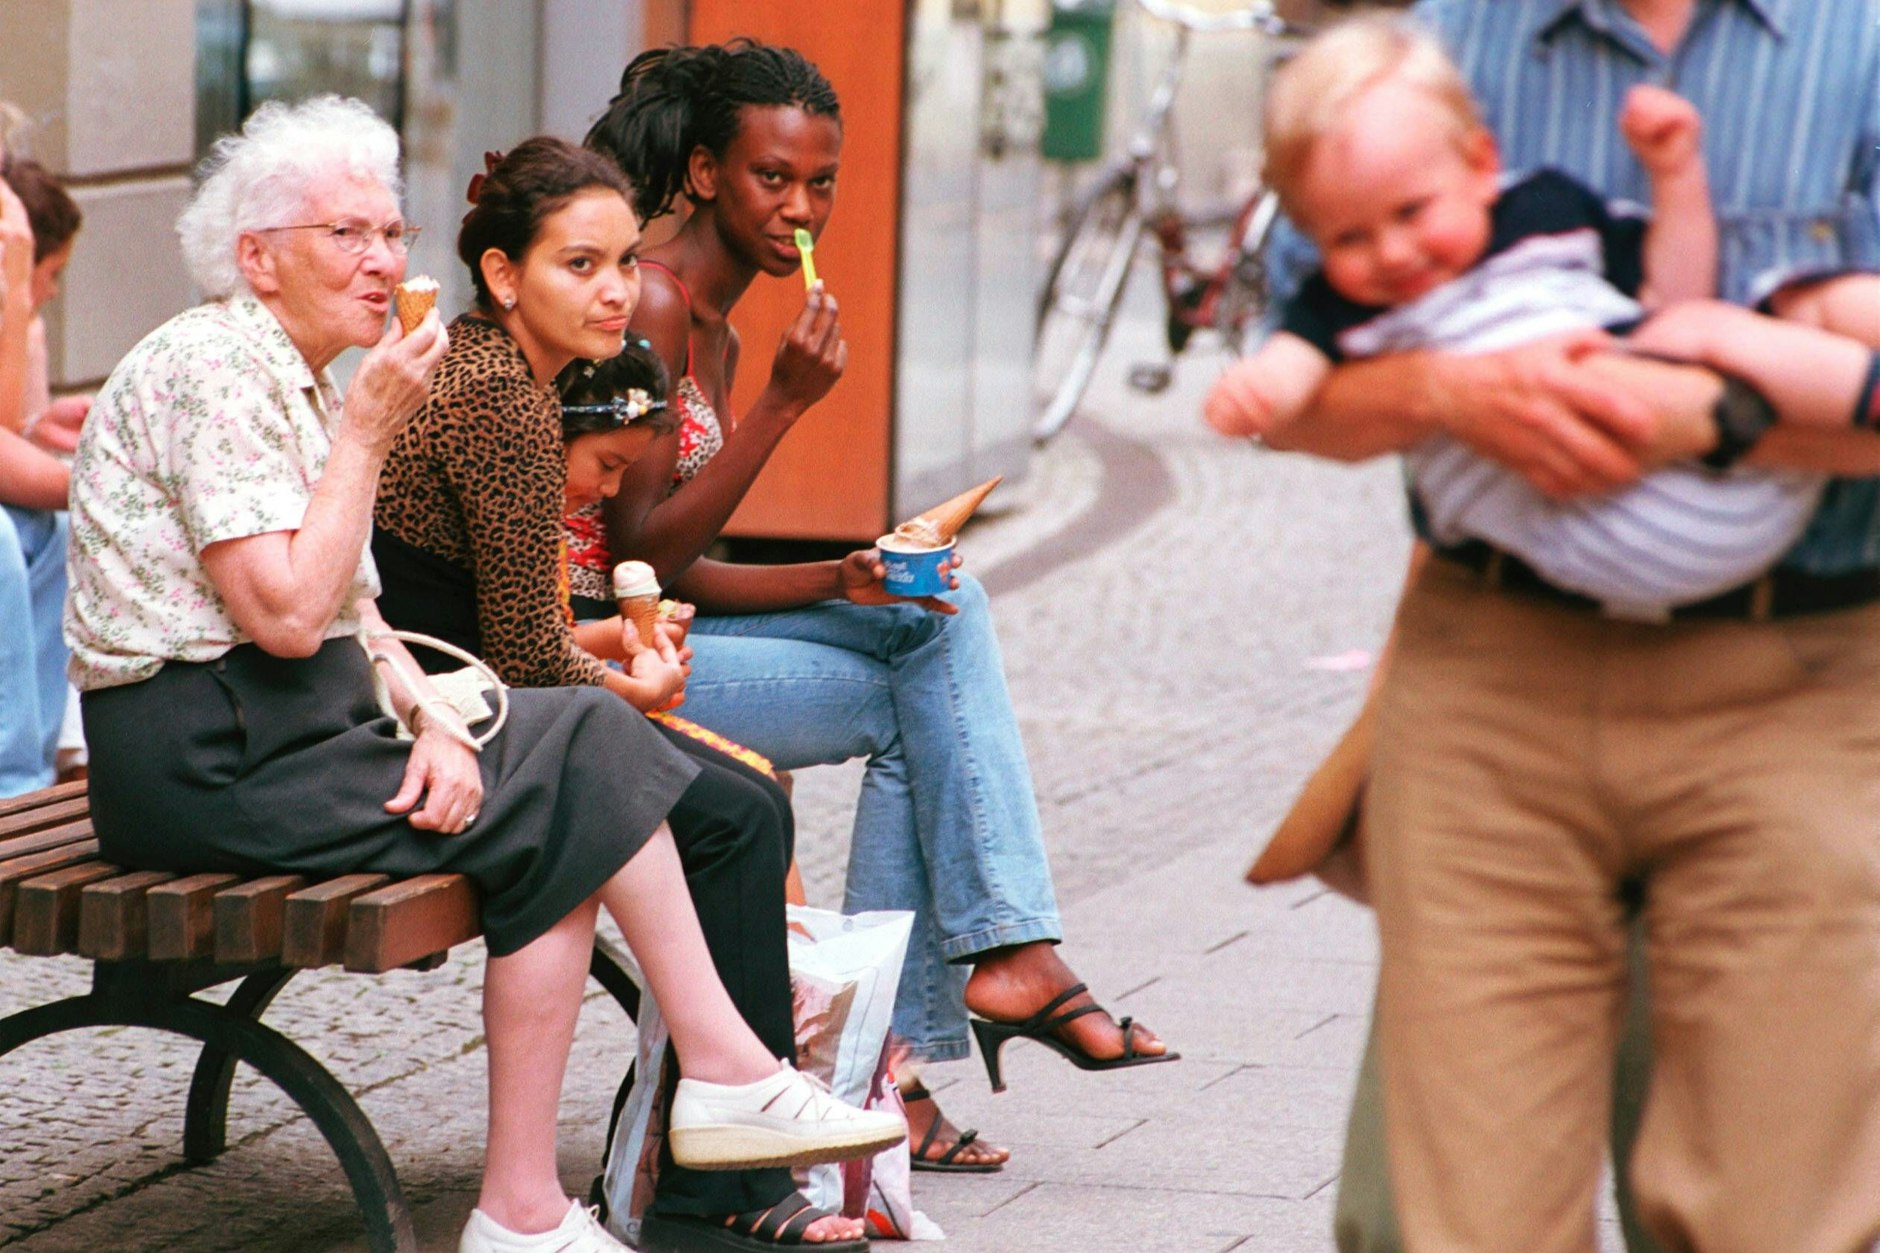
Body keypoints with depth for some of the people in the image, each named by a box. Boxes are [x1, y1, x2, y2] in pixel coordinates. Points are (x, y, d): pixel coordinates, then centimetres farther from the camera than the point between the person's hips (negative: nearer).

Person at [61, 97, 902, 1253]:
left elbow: (349, 608, 14)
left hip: (282, 728, 9)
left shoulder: (301, 377, 16)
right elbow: (285, 613, -23)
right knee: (560, 793, -14)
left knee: (583, 751, -4)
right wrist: (369, 432, -16)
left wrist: (429, 714, -5)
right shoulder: (214, 369, -15)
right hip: (205, 761, -9)